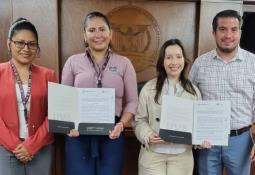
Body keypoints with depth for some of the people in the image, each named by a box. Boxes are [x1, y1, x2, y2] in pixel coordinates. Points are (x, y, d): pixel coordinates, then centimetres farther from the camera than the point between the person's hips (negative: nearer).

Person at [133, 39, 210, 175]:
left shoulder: (193, 91, 4)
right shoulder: (149, 88, -3)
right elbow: (140, 120, -1)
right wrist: (147, 135, -18)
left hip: (182, 155, 2)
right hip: (153, 154, -2)